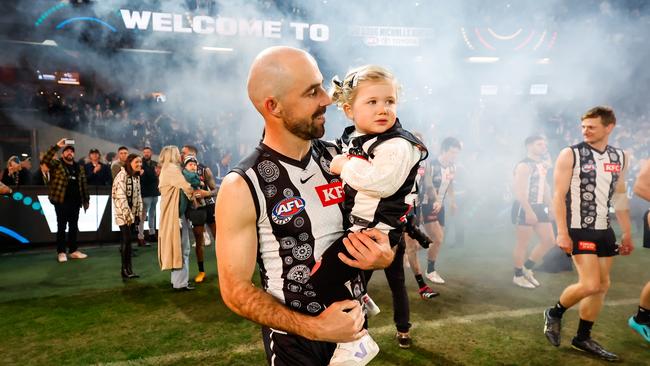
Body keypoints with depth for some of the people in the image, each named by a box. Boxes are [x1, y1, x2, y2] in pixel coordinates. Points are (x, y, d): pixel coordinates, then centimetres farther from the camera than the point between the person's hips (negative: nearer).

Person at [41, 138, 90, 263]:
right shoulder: (57, 165, 0)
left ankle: (73, 251, 18)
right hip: (61, 201, -4)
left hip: (75, 201, 4)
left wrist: (86, 200, 10)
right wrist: (56, 146, -24)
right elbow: (45, 160, -20)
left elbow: (83, 184, 13)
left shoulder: (79, 167, 13)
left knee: (74, 227, 10)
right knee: (61, 227, 2)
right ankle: (61, 252, 10)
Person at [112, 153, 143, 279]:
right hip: (123, 213, -7)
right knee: (127, 240, -9)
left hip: (133, 213, 7)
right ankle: (125, 270, -1)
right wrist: (127, 214, -20)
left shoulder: (136, 176, 11)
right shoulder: (122, 176, -13)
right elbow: (121, 196, -19)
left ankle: (128, 270, 13)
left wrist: (139, 213, 7)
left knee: (127, 240, 9)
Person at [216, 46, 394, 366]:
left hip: (353, 323, 5)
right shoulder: (242, 187, -19)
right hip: (294, 340, -5)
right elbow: (236, 290, -15)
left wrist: (384, 256, -15)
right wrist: (312, 327, -24)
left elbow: (373, 229, 6)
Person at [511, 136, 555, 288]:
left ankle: (527, 268, 23)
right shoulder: (524, 165, -16)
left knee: (548, 240, 9)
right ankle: (518, 276, 13)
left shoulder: (543, 165, 14)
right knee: (522, 244, -1)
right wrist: (528, 211, -26)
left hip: (539, 207, 9)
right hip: (525, 208, -9)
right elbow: (519, 192, -22)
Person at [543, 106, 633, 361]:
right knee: (590, 284, -12)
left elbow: (620, 197, 15)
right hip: (579, 230, -6)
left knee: (602, 286, 8)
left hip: (604, 230, 6)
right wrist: (562, 233, -17)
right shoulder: (570, 155, -9)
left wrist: (627, 233, 13)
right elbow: (559, 195, -11)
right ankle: (554, 313, 14)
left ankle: (583, 338, 20)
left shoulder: (619, 157, 8)